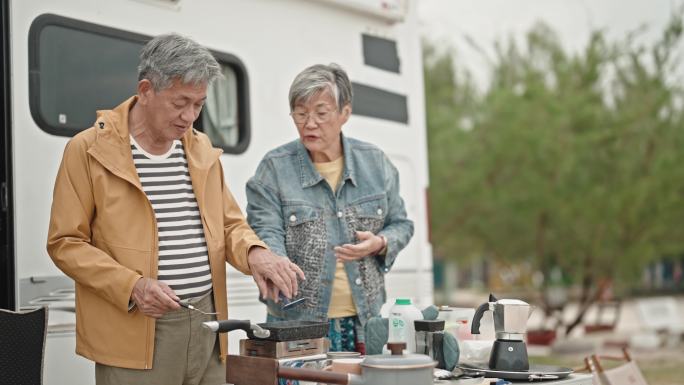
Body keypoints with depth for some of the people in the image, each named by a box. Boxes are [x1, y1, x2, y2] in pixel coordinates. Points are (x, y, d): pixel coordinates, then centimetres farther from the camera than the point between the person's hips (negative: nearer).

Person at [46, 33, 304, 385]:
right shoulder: (88, 150, -4)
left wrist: (254, 252, -6)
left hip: (207, 328, 5)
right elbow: (65, 243, -4)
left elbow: (230, 224, 17)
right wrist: (132, 285, -16)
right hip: (134, 338, -5)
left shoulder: (202, 149, 12)